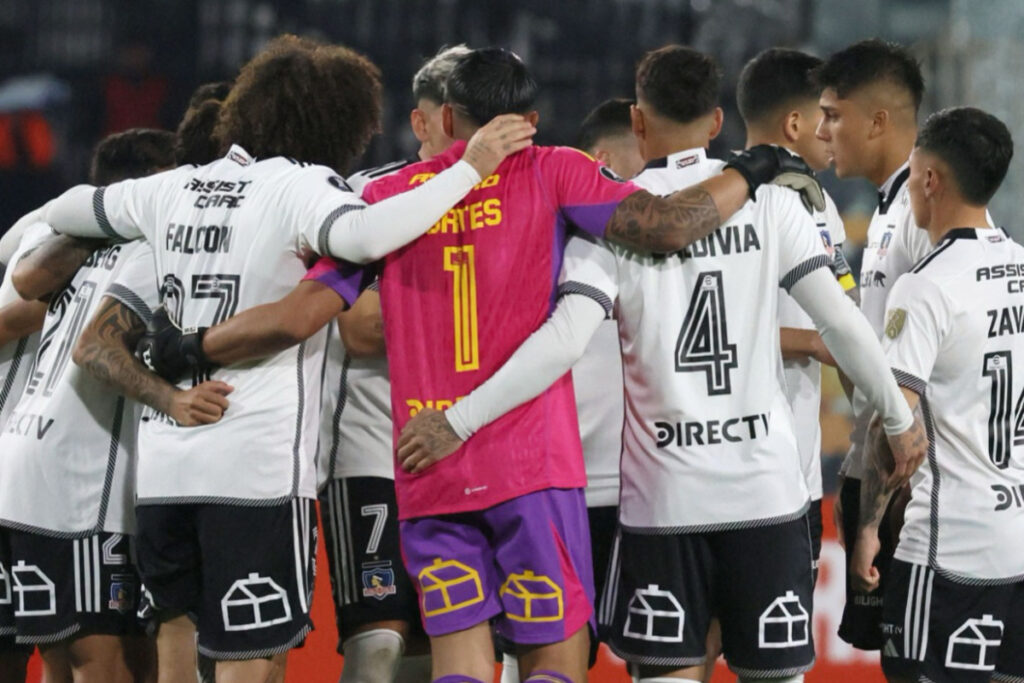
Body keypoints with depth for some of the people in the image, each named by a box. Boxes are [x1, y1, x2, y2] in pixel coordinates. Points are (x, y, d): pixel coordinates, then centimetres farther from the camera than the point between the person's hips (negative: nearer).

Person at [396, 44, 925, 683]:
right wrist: (900, 419, 10)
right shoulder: (768, 200, 0)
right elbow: (840, 319, -3)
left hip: (664, 496, -1)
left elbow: (566, 340, -15)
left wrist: (460, 420, -12)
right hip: (767, 487, 1)